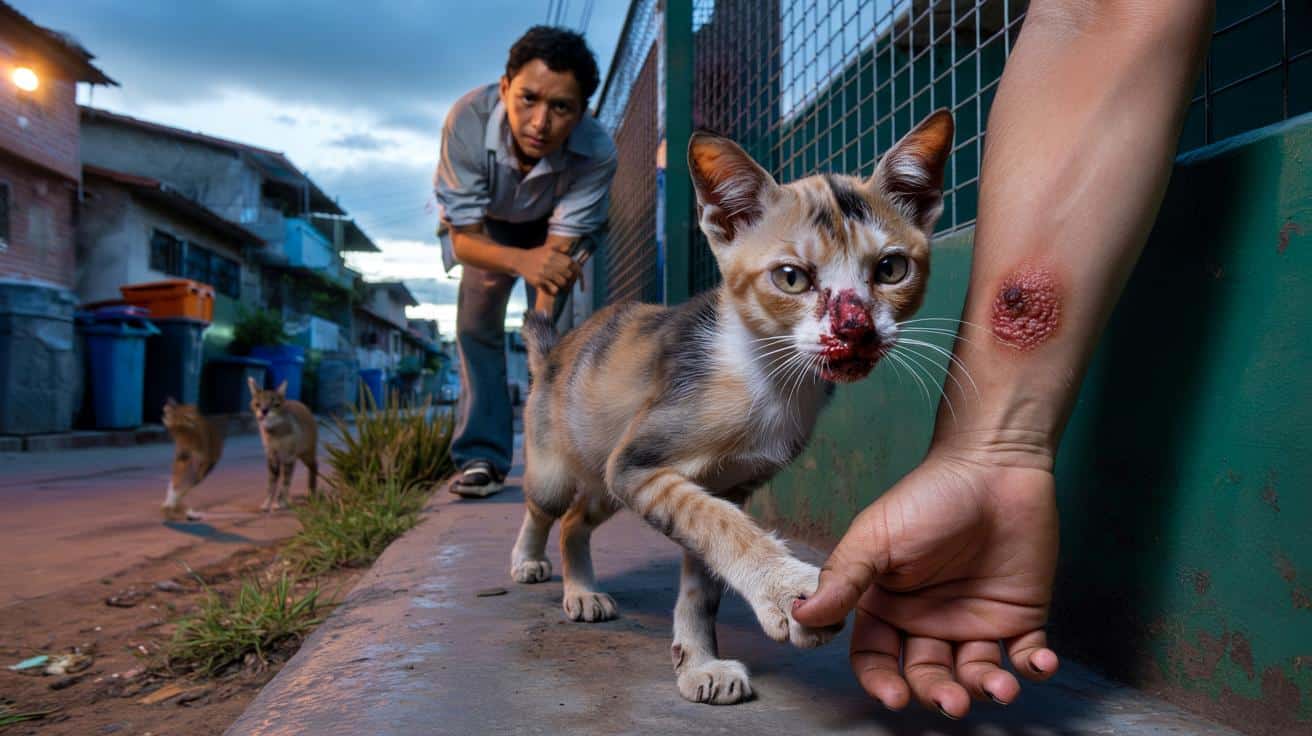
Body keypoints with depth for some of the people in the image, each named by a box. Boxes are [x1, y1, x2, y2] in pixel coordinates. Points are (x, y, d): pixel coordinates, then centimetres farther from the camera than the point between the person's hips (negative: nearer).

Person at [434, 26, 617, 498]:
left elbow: (559, 249, -36)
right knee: (476, 326, -7)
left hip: (556, 226, 0)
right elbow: (463, 236, -37)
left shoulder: (597, 151, -40)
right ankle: (481, 456, -1)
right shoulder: (468, 120, -41)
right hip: (488, 227, 1)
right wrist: (522, 261, -58)